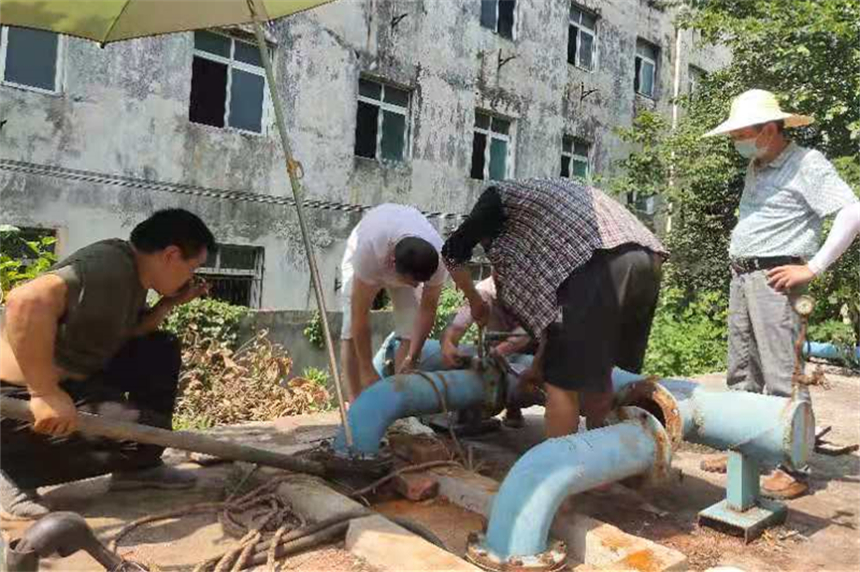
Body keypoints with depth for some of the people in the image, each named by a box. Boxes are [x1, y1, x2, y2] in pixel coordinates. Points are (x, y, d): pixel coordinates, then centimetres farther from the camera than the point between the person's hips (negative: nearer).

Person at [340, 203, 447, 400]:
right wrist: (367, 370, -32)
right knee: (352, 332, -12)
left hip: (410, 263, 2)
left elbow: (428, 309, -21)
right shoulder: (369, 251, -46)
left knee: (410, 333, -12)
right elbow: (360, 315, -38)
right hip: (360, 256, -2)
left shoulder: (438, 258, -37)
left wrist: (412, 358, -20)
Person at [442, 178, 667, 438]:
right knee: (597, 372, 22)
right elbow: (553, 298, 35)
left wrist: (475, 302, 35)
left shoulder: (500, 195, 21)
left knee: (562, 380, 1)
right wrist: (539, 364, 38)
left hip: (602, 262, -8)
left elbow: (453, 250, 20)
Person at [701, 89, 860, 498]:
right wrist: (739, 267, 15)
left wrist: (813, 268, -17)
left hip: (773, 279, -9)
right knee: (742, 372, 13)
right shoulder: (755, 167, 16)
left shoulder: (806, 164, -8)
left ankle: (793, 470, 0)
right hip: (741, 277, 9)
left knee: (783, 376, -7)